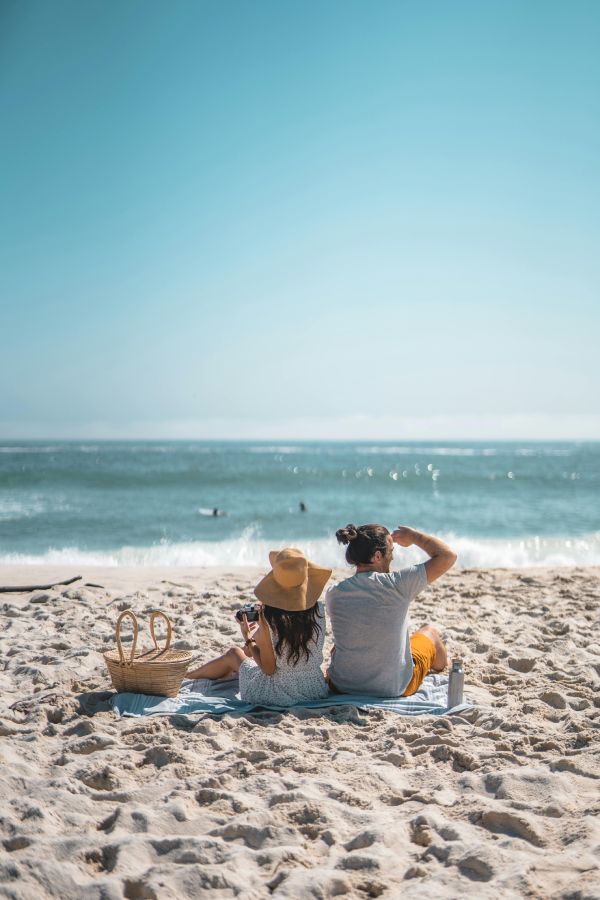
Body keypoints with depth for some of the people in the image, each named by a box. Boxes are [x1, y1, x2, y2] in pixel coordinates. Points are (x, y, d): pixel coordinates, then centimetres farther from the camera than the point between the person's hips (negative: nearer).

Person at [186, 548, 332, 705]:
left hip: (279, 695, -4)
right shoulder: (318, 610, -11)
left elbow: (268, 669, -15)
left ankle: (186, 676, 55)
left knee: (233, 653, 26)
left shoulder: (268, 617, -23)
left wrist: (248, 639, -1)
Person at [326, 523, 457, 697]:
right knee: (430, 632, 26)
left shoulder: (333, 594, -10)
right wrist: (413, 536, 1)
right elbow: (448, 556, -14)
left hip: (341, 686, 3)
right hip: (394, 688, -2)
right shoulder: (396, 585, -21)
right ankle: (440, 666, 60)